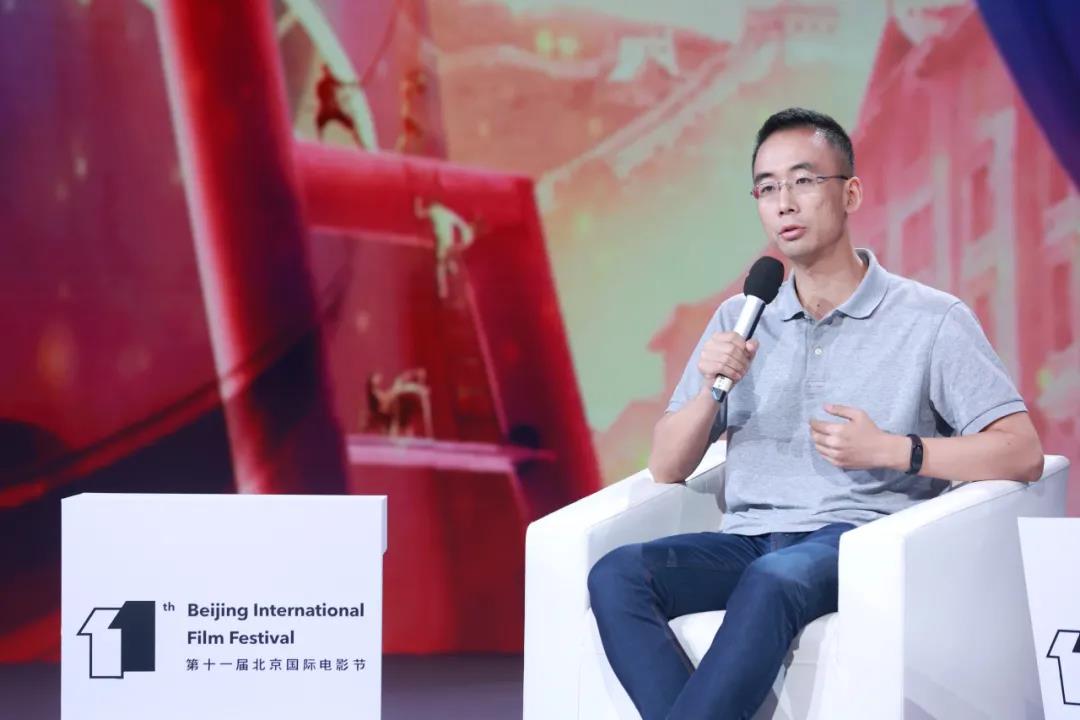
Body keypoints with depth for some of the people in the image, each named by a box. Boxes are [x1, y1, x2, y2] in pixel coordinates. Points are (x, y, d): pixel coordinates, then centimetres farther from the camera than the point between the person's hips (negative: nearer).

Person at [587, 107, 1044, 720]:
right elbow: (667, 469, 15)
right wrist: (711, 388, -4)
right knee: (616, 575, -25)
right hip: (748, 538, 5)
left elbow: (1023, 454, -2)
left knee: (774, 579, -38)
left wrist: (892, 450, -12)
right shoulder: (739, 321, 19)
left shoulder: (932, 320, 6)